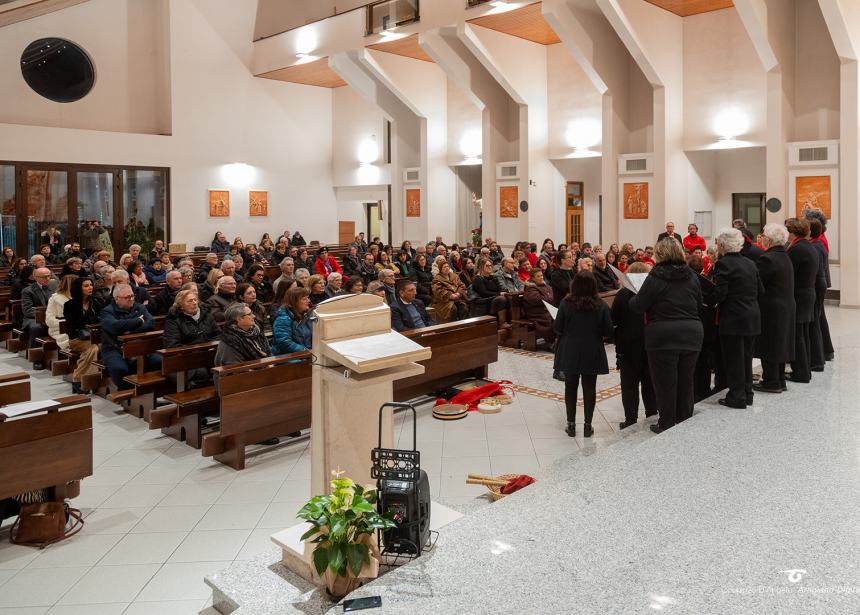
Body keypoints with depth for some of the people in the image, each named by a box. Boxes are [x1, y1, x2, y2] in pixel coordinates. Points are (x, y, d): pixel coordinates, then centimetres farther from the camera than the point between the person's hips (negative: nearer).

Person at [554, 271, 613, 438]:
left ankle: (571, 424, 16)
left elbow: (557, 328, -7)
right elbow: (608, 331, -6)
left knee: (570, 387, 12)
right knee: (589, 388, 10)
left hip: (570, 353, 0)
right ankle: (588, 426, 15)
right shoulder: (601, 306, -9)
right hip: (592, 353, 0)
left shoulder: (566, 303, -11)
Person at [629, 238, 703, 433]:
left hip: (663, 336, -5)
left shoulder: (656, 276, -11)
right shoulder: (691, 276, 6)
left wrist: (634, 298, 10)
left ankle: (667, 425, 13)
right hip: (692, 334, 5)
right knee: (686, 382, 14)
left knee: (665, 383, 5)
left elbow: (638, 306, -11)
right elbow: (699, 305, 15)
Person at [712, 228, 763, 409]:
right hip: (752, 318, 7)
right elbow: (760, 291, 11)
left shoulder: (723, 264, -14)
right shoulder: (750, 264, 8)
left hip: (733, 319, -7)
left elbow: (719, 294, -20)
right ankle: (747, 393, 25)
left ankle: (737, 397, 7)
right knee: (746, 356, 17)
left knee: (733, 358, 2)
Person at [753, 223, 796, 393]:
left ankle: (771, 382, 6)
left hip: (771, 309, -9)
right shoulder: (785, 257, 11)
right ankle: (780, 381, 24)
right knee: (779, 344, 16)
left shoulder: (767, 259, -19)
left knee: (769, 346, 0)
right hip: (786, 308, 9)